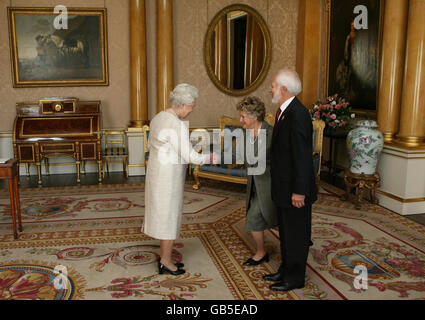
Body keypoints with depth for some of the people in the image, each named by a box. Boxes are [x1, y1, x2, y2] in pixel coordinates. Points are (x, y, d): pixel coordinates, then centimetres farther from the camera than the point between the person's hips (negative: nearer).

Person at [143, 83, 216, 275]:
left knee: (163, 214, 17)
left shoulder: (158, 118, 7)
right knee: (170, 216, 3)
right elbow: (189, 156, -22)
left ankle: (164, 257, 29)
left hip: (156, 171, 9)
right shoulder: (177, 125, -22)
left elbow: (151, 145, 18)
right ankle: (166, 263, 16)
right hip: (168, 177, -9)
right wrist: (211, 158, -8)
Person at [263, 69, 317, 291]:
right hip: (284, 187, 10)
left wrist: (299, 191, -22)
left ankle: (295, 278, 22)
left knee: (296, 234, 6)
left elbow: (303, 156, -24)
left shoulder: (298, 114, -21)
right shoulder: (284, 111, 10)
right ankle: (286, 270, 36)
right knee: (285, 231, 21)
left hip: (295, 189, -10)